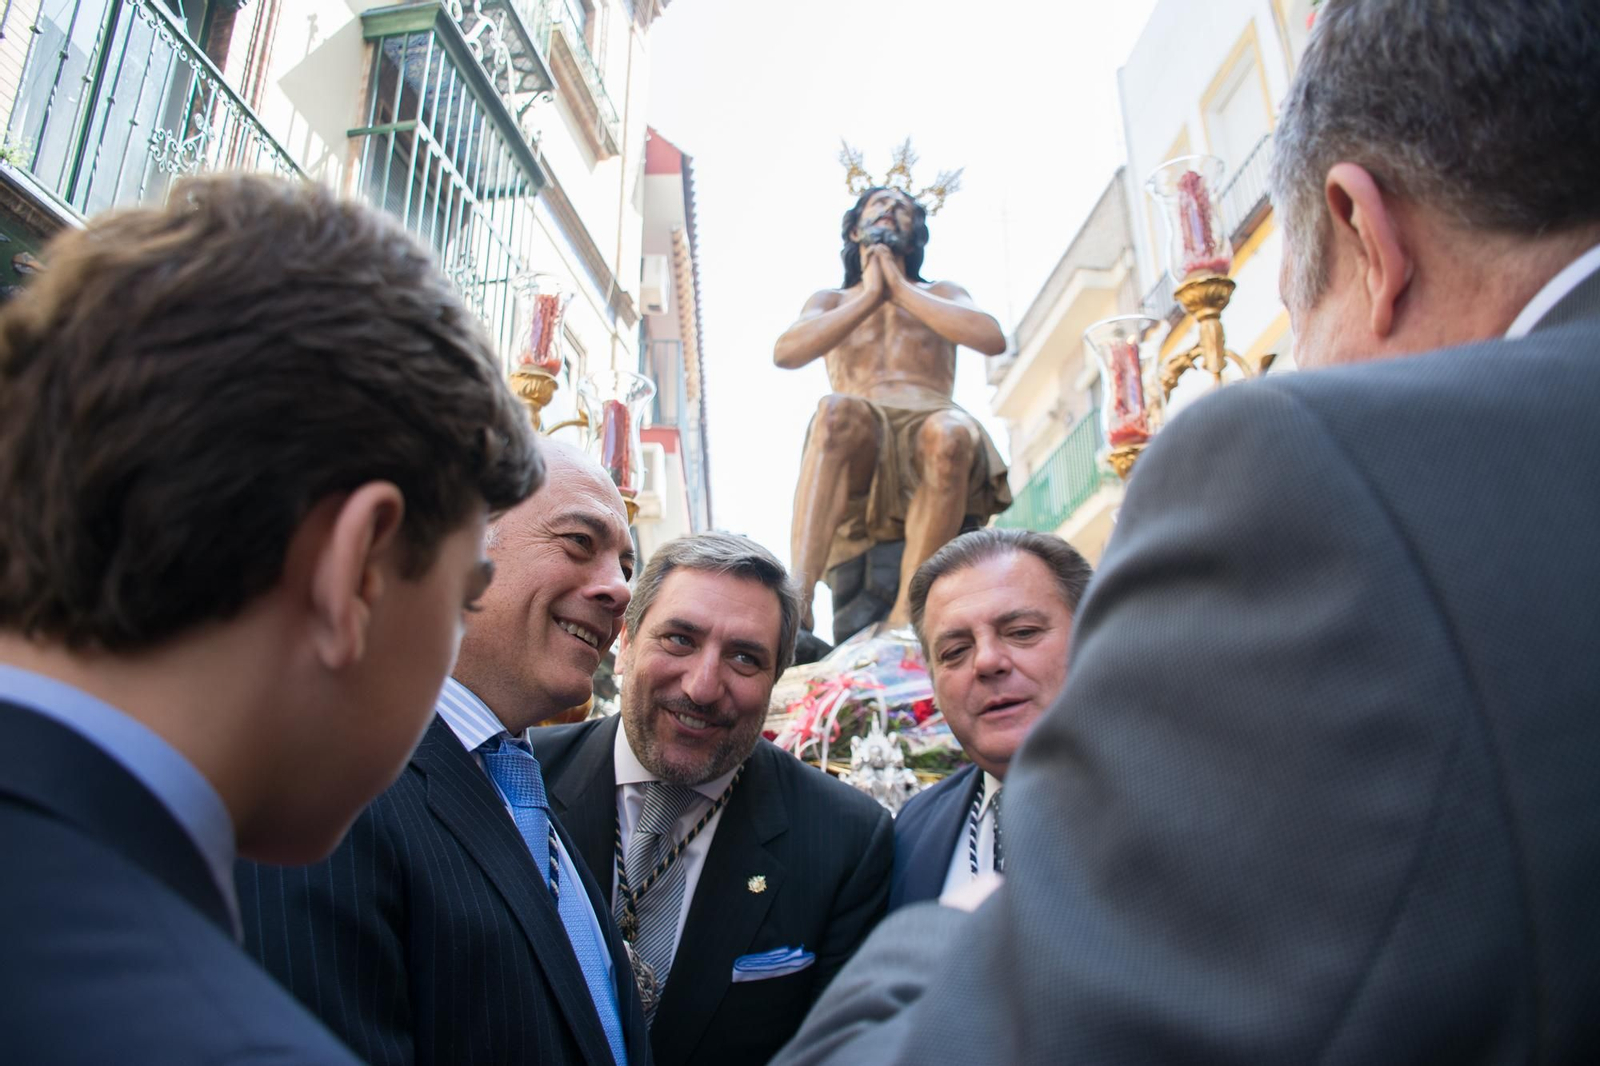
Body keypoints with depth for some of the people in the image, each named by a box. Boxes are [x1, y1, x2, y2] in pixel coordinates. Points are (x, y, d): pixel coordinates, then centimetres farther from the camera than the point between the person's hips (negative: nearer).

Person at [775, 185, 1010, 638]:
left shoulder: (941, 294, 26)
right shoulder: (831, 300, 26)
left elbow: (993, 340, 1)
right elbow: (786, 353, 2)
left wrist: (901, 290, 4)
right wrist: (870, 297, 4)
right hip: (860, 442, 0)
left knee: (950, 434, -36)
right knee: (837, 410, -36)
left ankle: (904, 614, -38)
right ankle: (797, 601, -49)